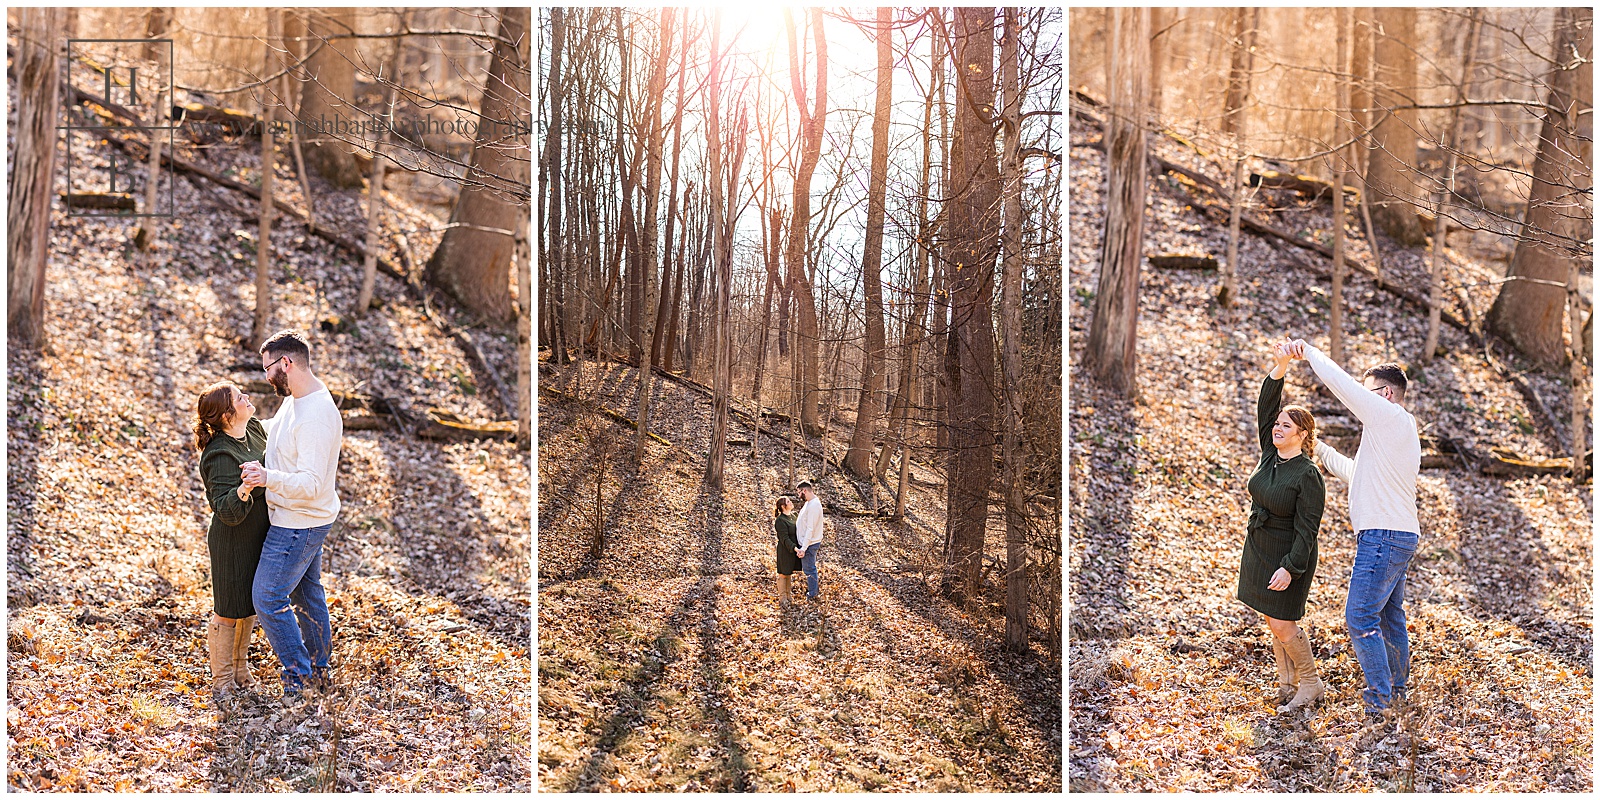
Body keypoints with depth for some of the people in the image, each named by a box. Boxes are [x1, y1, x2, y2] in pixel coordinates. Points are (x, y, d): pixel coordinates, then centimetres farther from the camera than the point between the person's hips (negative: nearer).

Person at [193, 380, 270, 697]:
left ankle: (240, 672, 40)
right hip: (233, 543, -8)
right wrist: (244, 489, -46)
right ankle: (222, 683, 25)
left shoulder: (255, 427, -2)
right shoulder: (220, 456, -27)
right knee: (228, 612, 8)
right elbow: (228, 512, -31)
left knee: (248, 608, 22)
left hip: (258, 537, 8)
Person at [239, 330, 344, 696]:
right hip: (298, 519, 10)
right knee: (306, 593, 20)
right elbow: (272, 432, 28)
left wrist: (269, 478, -46)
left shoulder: (317, 416, -28)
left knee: (267, 598, -5)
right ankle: (318, 668, 34)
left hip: (299, 524, -10)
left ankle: (299, 679, 5)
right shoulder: (294, 400, 4)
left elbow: (311, 484, -32)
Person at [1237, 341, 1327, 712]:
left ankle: (1310, 684, 14)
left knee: (1282, 625, -4)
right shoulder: (1270, 455, 0)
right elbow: (1265, 407, -6)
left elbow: (1306, 529, -19)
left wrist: (1290, 568, -24)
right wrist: (1280, 369, -18)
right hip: (1258, 551, 8)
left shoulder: (1308, 476, -19)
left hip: (1289, 557, -8)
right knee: (1274, 622, 14)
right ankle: (1286, 682, 26)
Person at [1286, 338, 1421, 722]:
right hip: (1399, 536, 10)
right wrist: (1321, 450, 32)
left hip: (1383, 536, -10)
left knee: (1360, 618, -9)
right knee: (1390, 616, 20)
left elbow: (1339, 381, -15)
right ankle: (1396, 686, 31)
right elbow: (1357, 473, 30)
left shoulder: (1389, 417, -10)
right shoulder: (1402, 431, 21)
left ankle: (1380, 698, -6)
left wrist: (1308, 351, -2)